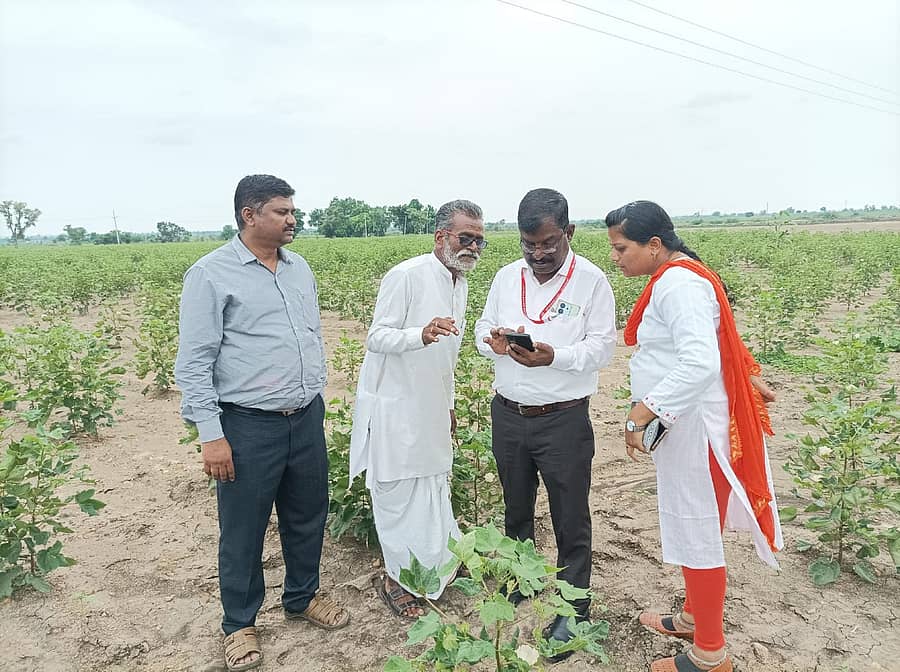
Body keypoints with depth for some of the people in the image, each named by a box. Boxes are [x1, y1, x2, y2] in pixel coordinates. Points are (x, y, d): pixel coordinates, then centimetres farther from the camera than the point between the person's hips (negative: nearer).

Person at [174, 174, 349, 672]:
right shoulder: (210, 274, -10)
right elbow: (194, 362, -12)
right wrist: (210, 435, -15)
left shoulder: (299, 267, 10)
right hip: (248, 426, -6)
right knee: (243, 531, 10)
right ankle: (239, 624, 32)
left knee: (308, 517, 19)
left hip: (307, 420, 6)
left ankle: (302, 597, 42)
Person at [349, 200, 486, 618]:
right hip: (395, 408, -8)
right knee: (399, 494, 3)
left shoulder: (460, 285, 10)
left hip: (430, 409, 8)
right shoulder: (406, 276, -18)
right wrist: (420, 335, -39)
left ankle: (436, 563, 36)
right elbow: (376, 337, -20)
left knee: (433, 487, 18)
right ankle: (397, 579, 22)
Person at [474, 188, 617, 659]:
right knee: (516, 508, 22)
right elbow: (482, 331, 10)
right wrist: (494, 341, -14)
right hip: (508, 415, 5)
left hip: (564, 421, -4)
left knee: (570, 520, 8)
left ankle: (572, 610, 26)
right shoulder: (506, 277, 5)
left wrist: (555, 356, -27)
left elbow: (602, 347, -11)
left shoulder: (591, 280, -9)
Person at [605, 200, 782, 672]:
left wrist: (641, 412, -31)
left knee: (696, 535, 3)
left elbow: (700, 364, -33)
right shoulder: (676, 277, 12)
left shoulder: (678, 284, -21)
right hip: (681, 425, 10)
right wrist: (748, 379, 29)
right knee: (691, 528, 21)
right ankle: (694, 618, 40)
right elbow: (718, 342, 22)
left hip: (692, 427, -10)